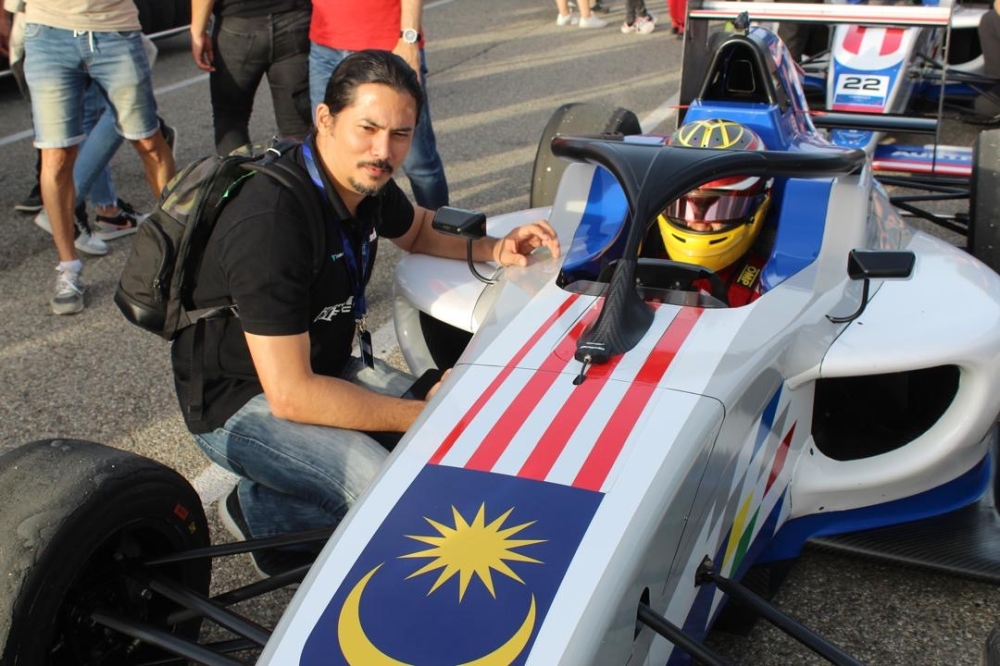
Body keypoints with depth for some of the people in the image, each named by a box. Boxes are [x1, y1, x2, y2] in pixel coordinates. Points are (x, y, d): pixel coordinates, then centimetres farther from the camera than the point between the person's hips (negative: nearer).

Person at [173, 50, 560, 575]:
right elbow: (290, 396, -30)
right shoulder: (271, 223, -31)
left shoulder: (364, 180, -6)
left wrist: (491, 250, -3)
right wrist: (420, 416, -23)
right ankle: (258, 511, 2)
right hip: (240, 402, -9)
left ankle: (269, 503, 7)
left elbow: (418, 229, 18)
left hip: (317, 364, 9)